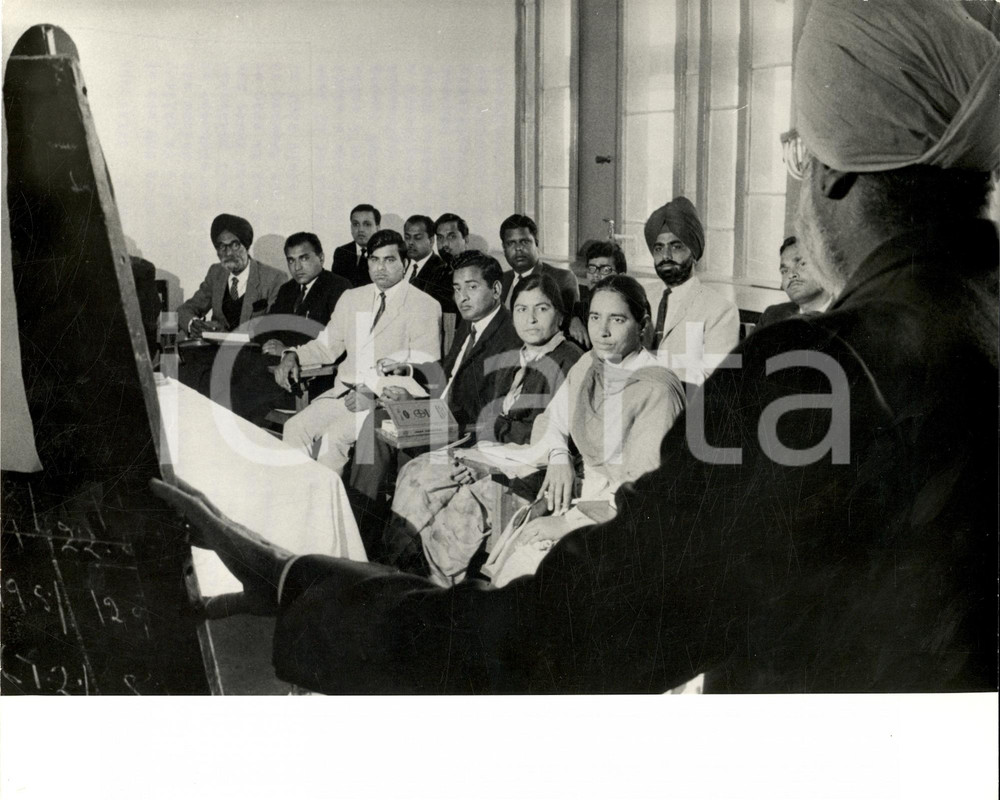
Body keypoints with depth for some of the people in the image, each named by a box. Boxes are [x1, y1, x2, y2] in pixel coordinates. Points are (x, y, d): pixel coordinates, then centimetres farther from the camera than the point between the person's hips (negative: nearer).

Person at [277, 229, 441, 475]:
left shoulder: (425, 307, -2)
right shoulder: (351, 299, 18)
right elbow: (327, 346, 23)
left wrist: (375, 392, -19)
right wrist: (293, 356, 2)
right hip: (344, 391, 6)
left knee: (335, 435, -29)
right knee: (294, 428, -18)